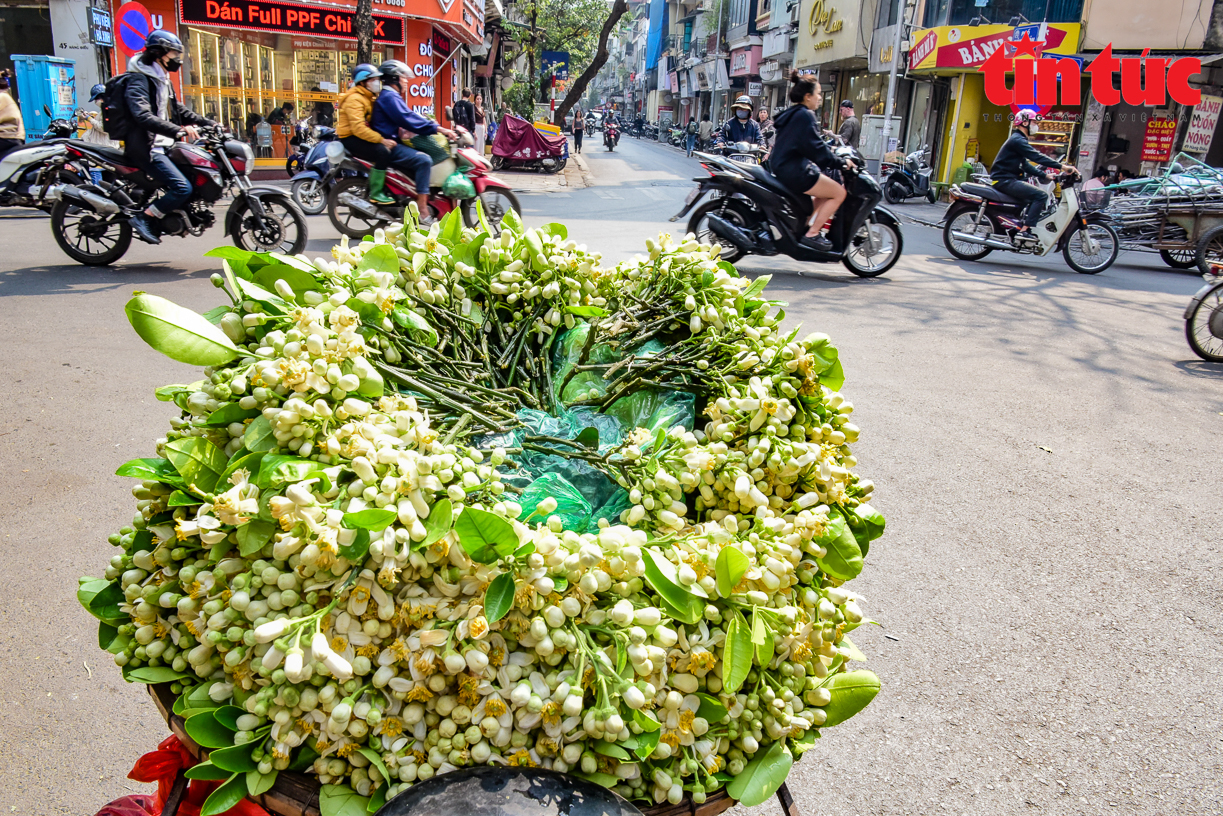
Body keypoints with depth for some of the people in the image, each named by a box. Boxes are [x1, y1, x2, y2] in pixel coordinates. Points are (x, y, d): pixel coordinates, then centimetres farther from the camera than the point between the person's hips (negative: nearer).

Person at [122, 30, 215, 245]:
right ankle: (144, 218, -9)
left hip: (164, 146, 10)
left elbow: (177, 110, 27)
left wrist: (209, 123, 15)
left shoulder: (162, 80, 19)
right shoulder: (139, 80, -13)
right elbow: (143, 116, -28)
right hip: (147, 148, -10)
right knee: (183, 188, -24)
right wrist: (179, 130, -40)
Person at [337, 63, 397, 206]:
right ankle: (375, 194, -25)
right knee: (382, 151, -28)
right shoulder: (354, 99, -17)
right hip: (350, 139, -10)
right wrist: (381, 140, -31)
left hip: (361, 136, 10)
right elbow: (358, 128, -28)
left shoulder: (369, 97, 16)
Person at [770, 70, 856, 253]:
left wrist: (836, 159, 23)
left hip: (782, 168, 11)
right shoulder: (805, 116, -13)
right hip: (794, 171, -11)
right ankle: (811, 234, -6)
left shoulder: (792, 114, 18)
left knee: (826, 191, 23)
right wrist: (841, 163, -11)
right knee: (839, 192, -6)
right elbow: (816, 149, -20)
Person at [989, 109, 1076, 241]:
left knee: (1037, 195, 19)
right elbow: (1036, 156, -21)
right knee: (1041, 195, -18)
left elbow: (1025, 165, 24)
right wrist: (1061, 166, -23)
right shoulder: (1017, 140, -12)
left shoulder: (1019, 139, 22)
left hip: (1008, 179, 11)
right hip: (1004, 180, -11)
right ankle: (1024, 231, -23)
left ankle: (1019, 228, 12)